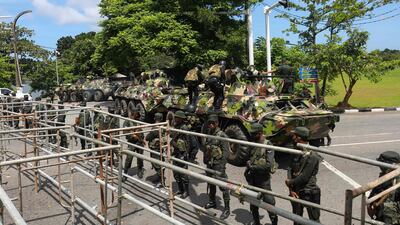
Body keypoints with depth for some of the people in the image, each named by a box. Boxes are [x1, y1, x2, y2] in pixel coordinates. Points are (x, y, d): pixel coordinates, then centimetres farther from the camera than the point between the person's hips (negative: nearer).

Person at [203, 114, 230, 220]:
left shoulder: (222, 135, -13)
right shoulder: (209, 134, 9)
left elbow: (225, 151, -16)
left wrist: (222, 166, -20)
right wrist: (205, 160, 15)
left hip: (218, 164, -8)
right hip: (209, 163, 8)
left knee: (223, 185, -4)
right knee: (210, 183, 19)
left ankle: (227, 208, 3)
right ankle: (212, 202, 37)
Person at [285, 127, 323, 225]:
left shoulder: (312, 157, -20)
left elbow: (304, 177, -22)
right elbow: (290, 170, 1)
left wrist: (290, 182, -9)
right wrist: (291, 189, -10)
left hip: (310, 194, -7)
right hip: (296, 192, 7)